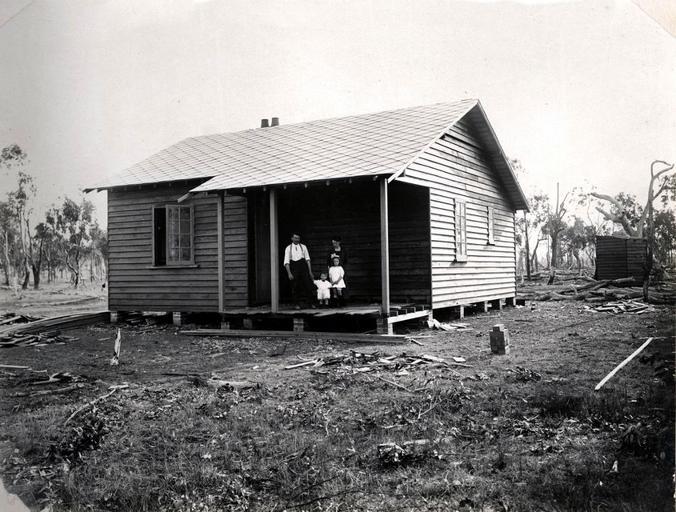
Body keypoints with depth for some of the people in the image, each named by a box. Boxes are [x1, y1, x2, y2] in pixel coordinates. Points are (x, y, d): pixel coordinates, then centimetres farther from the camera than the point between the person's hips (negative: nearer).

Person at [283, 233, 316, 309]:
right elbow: (286, 262, -2)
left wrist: (310, 271, 1)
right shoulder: (288, 248, 1)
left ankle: (312, 303, 7)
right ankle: (297, 304, 13)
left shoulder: (303, 247, 5)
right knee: (295, 287, 3)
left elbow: (307, 259, 6)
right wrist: (289, 273, -12)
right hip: (293, 267, -1)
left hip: (303, 266, 1)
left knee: (308, 285, -2)